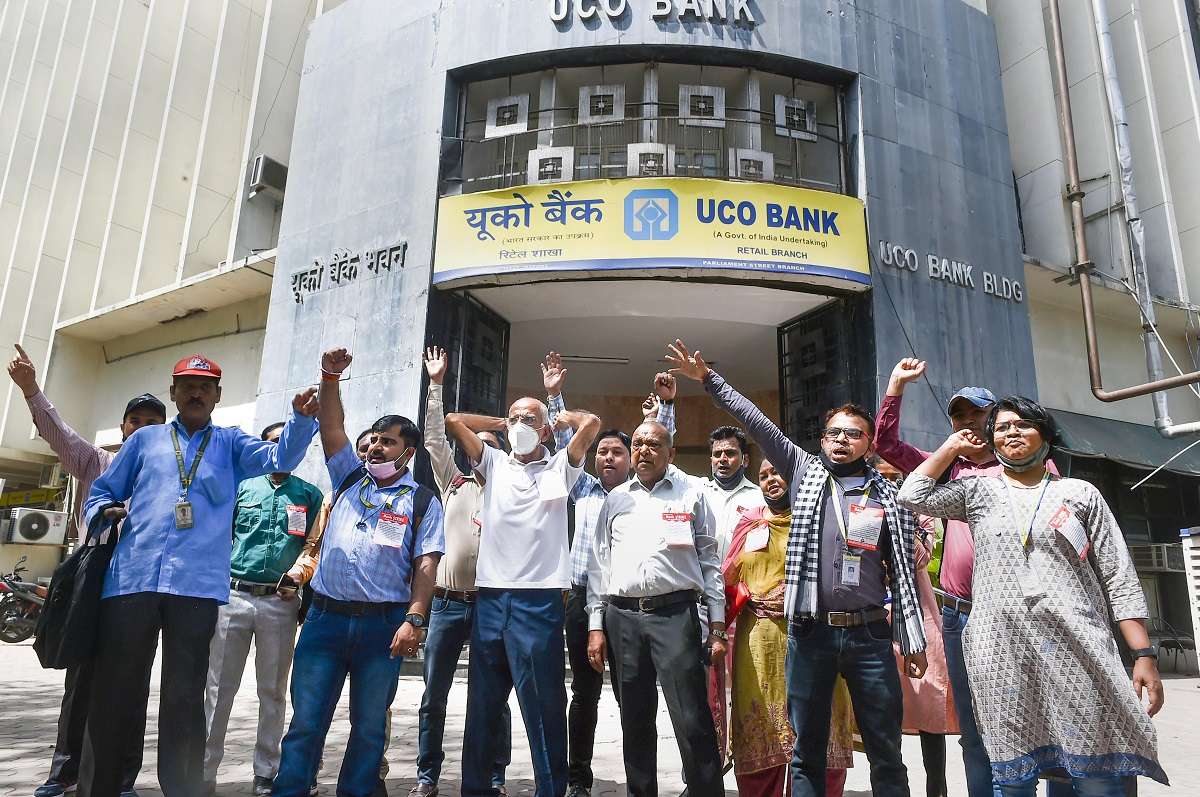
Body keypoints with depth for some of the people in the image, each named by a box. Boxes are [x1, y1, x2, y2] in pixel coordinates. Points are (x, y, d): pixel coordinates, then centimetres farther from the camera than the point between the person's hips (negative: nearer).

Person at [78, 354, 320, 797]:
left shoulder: (231, 443, 14)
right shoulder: (145, 439, 18)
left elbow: (279, 457, -3)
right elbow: (102, 491, 22)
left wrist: (301, 417, -21)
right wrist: (103, 512, -2)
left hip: (196, 586, -1)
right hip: (131, 578, 1)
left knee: (185, 699, 5)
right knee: (113, 694, 6)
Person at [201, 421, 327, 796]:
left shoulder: (309, 495, 8)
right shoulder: (242, 487, 10)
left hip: (280, 603, 0)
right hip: (234, 595, 1)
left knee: (273, 691, 7)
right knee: (219, 687, 4)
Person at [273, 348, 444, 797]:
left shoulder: (422, 501, 4)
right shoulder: (349, 478, 13)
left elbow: (425, 566, -4)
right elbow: (332, 428, 3)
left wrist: (414, 620, -14)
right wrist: (331, 377, -7)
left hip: (385, 623, -2)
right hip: (326, 615, 2)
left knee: (369, 726, 9)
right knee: (306, 721, 5)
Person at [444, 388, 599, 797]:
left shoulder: (560, 467, 6)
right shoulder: (494, 463, 13)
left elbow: (591, 422, -6)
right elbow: (454, 420, 9)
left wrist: (562, 416, 12)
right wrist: (500, 424, 16)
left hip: (540, 599, -3)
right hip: (490, 597, 4)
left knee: (544, 706, 0)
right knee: (483, 703, 13)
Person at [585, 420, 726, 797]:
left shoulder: (692, 494, 6)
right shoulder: (616, 498, 13)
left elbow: (710, 562, 5)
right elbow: (598, 564, 13)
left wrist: (717, 628, 0)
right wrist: (595, 626, 7)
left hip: (675, 614, -3)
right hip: (622, 616, 3)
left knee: (692, 721, -6)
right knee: (635, 722, 12)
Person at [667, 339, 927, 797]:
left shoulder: (887, 496, 6)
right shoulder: (805, 473, 7)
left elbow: (902, 572, 6)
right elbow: (755, 422, 4)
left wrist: (913, 642, 3)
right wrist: (707, 378, 2)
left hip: (869, 634, 0)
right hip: (809, 633, 0)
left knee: (885, 750, 9)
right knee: (807, 750, 9)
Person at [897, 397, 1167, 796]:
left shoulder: (1081, 493, 11)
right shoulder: (978, 491, 13)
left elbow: (1119, 579, 8)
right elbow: (913, 495, -1)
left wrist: (1144, 654, -1)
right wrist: (952, 446, 10)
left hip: (1078, 649, 0)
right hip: (1003, 653, 1)